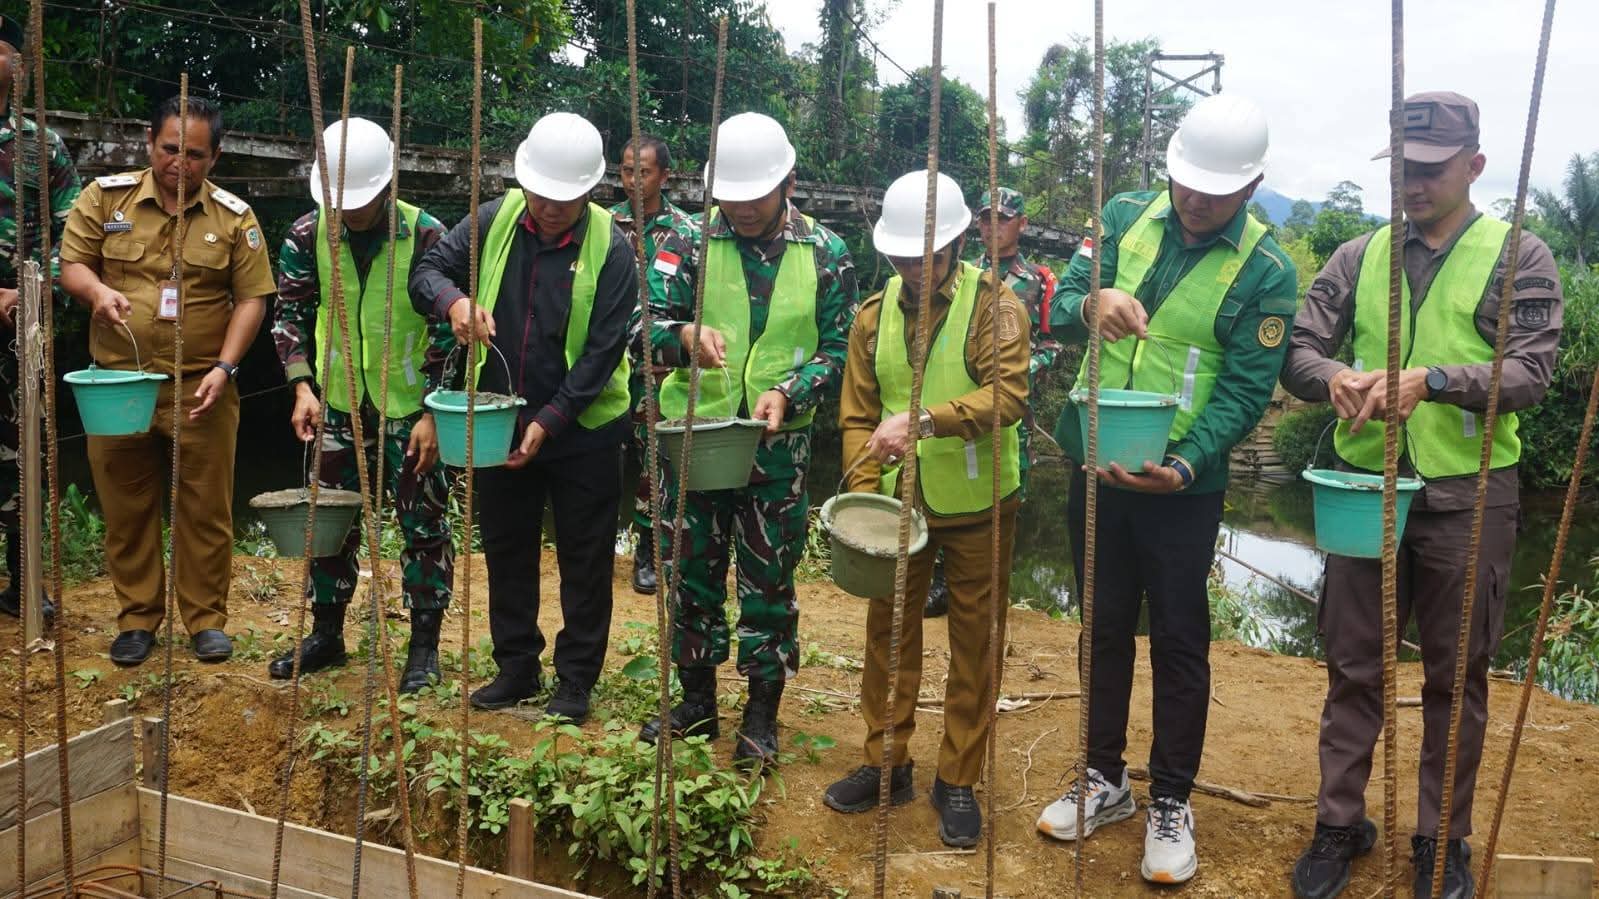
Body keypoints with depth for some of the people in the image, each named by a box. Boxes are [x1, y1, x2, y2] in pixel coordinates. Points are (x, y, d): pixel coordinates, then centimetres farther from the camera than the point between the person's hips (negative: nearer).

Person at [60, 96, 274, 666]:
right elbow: (71, 263, 7)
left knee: (205, 510, 4)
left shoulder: (234, 217, 1)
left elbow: (251, 299, -1)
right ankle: (137, 617, 23)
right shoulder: (106, 196, 3)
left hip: (200, 389, -1)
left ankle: (206, 618, 17)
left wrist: (224, 368, -11)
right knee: (125, 508, 9)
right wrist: (96, 291, -17)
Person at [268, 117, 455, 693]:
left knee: (423, 525, 3)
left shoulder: (427, 235, -13)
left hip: (411, 408, -3)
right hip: (340, 406, 4)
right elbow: (290, 314, 6)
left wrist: (433, 414, -13)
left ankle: (425, 645, 16)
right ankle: (326, 635, 29)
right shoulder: (309, 236, -3)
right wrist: (303, 387, -8)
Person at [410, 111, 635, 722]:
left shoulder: (611, 248, -15)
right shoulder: (494, 223, -4)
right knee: (506, 551, 15)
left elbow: (602, 352, -16)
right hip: (499, 422, 4)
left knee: (584, 560, 7)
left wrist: (548, 422, -21)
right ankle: (516, 667, 32)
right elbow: (427, 271, 1)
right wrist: (453, 300, -23)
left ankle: (576, 679, 21)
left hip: (582, 431, -4)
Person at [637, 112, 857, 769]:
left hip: (777, 444, -1)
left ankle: (762, 715, 23)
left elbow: (838, 347, 2)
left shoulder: (825, 254, 0)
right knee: (692, 572, 11)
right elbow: (650, 324, -1)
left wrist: (788, 391, -16)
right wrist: (685, 335, -25)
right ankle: (696, 702, 28)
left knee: (769, 581, 8)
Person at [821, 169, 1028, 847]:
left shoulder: (994, 303, -11)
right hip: (899, 504, 4)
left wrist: (922, 421, -36)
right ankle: (886, 762, 29)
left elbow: (1008, 395, -24)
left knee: (973, 645, 7)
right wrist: (865, 492, -9)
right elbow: (858, 416, 4)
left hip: (978, 508, -3)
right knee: (889, 634, 12)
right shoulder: (875, 316, 2)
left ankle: (957, 780, 22)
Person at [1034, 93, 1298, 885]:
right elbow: (1058, 307, -4)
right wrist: (1091, 303, -28)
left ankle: (1171, 805, 22)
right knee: (1104, 628, 15)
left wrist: (1185, 464, -29)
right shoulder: (1126, 216, 0)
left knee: (1179, 643, 6)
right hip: (1096, 466, 4)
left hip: (1182, 485, -4)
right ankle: (1104, 779, 32)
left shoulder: (1266, 271, -10)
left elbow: (1244, 391, -14)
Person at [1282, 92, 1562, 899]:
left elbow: (1530, 373, -10)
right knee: (1352, 667, 10)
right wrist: (1334, 376, -23)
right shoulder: (1358, 257, 7)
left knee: (1457, 677, 10)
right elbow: (1297, 352, 0)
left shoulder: (1519, 257, 0)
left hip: (1468, 498, -2)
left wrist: (1428, 379, -26)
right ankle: (1340, 824, 26)